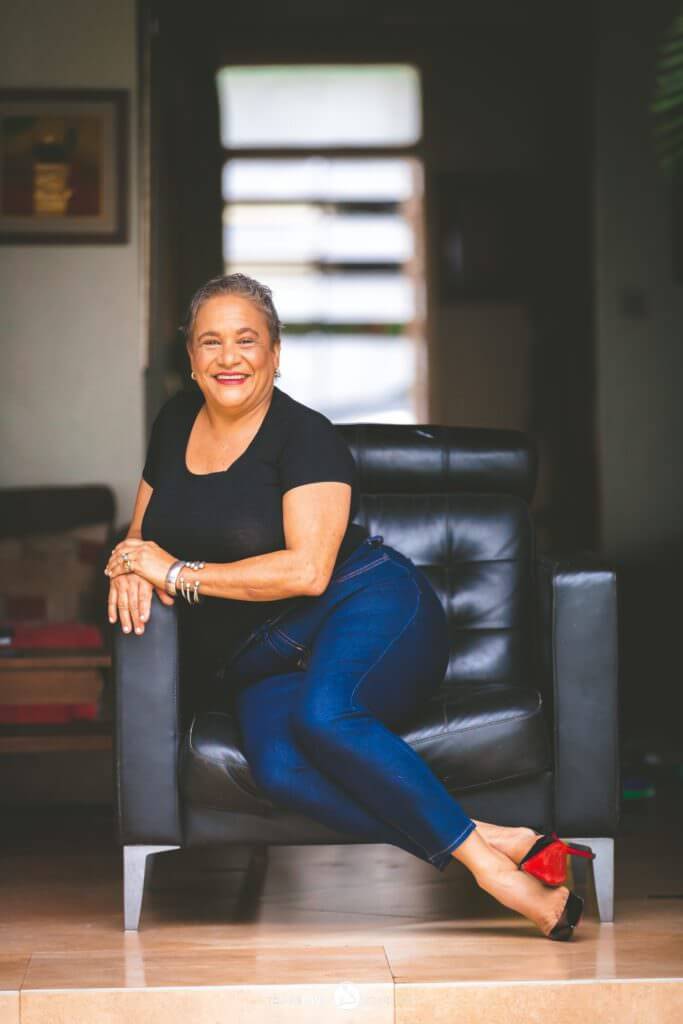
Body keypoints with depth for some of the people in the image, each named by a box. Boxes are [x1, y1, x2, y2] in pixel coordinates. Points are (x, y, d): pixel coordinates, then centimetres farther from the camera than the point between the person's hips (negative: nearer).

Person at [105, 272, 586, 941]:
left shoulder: (304, 436, -5)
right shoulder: (176, 421, 14)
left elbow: (307, 570, -16)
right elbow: (144, 533, 24)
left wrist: (180, 573, -14)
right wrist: (130, 570, -1)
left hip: (366, 610, -4)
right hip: (261, 660, 4)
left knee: (320, 715, -40)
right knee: (278, 766, -33)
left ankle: (482, 856, -31)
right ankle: (500, 849, -37)